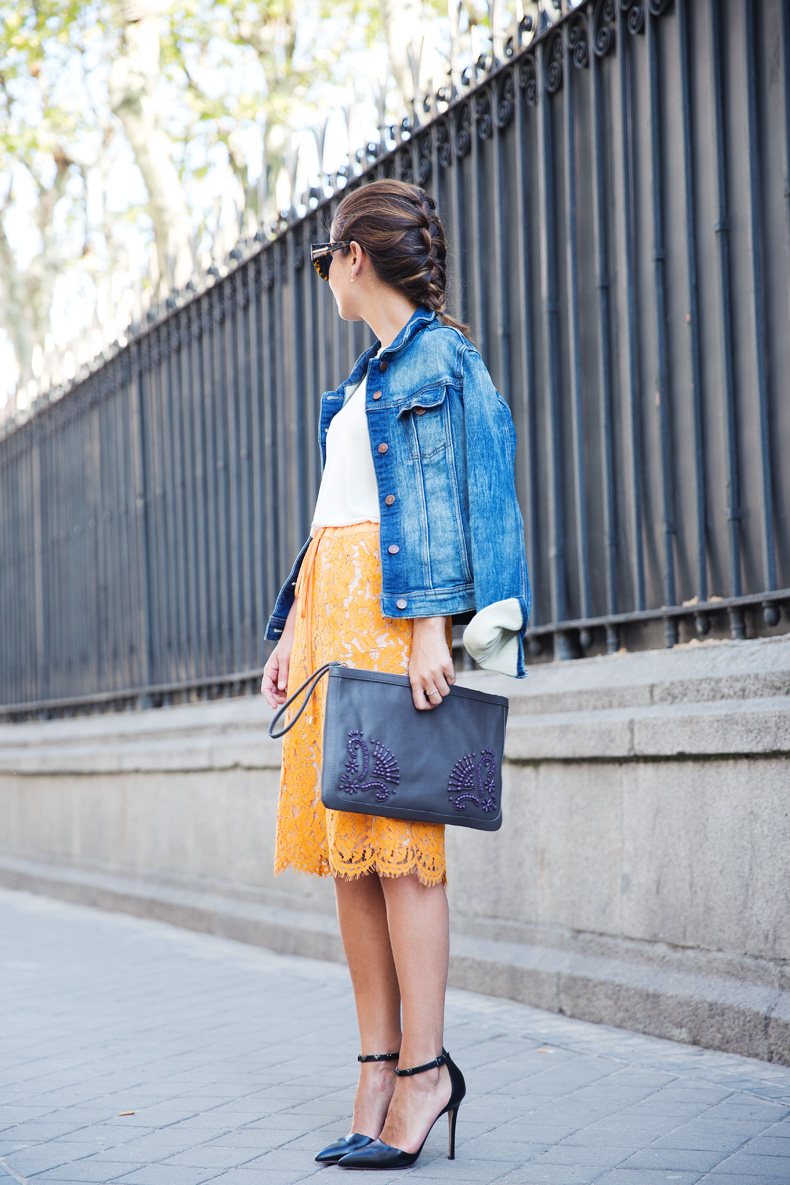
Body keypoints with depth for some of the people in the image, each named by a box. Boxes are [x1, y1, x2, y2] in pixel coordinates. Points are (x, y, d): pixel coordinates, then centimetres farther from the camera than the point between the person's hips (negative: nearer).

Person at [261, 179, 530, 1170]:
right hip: (332, 602, 9)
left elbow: (464, 495, -11)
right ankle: (379, 1069, 7)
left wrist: (434, 624, -20)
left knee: (396, 838, -11)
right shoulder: (368, 377, 25)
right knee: (345, 841, 4)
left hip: (396, 605, -9)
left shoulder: (440, 356, -2)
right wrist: (292, 631, 18)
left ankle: (424, 1069, -6)